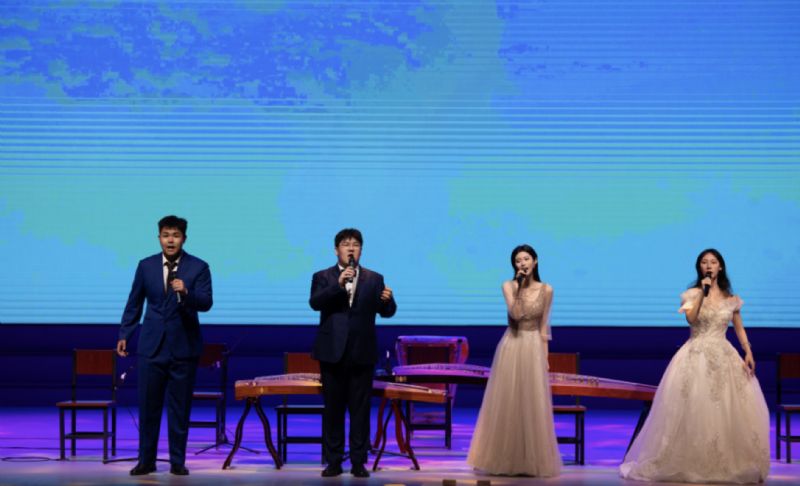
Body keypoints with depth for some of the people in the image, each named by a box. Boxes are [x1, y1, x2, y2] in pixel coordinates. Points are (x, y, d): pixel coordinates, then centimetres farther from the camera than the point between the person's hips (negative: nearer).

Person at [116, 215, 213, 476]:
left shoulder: (198, 267, -4)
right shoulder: (146, 266, 4)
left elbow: (206, 303, -14)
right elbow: (134, 303, 12)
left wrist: (185, 292, -32)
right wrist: (124, 334, 10)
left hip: (184, 346, -2)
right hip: (152, 344, 2)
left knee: (180, 407, 4)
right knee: (148, 405, 4)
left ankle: (177, 461, 12)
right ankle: (146, 460, 13)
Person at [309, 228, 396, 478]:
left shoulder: (374, 279, 8)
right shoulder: (323, 277, 5)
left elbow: (386, 312, 0)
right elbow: (315, 303, -13)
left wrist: (387, 300, -24)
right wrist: (338, 284, -27)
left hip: (362, 353, 0)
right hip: (332, 352, 0)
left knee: (360, 409, 1)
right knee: (333, 408, 4)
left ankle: (358, 462, 6)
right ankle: (333, 461, 10)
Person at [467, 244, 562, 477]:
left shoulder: (546, 290, 3)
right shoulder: (509, 286, -1)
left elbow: (543, 327, 6)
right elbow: (516, 314, -16)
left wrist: (544, 357, 2)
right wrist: (520, 286, -17)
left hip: (533, 349, 1)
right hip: (511, 347, -1)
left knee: (533, 406, 2)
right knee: (507, 403, 2)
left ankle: (532, 461, 10)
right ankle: (505, 460, 11)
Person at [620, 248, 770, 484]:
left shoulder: (730, 297, 9)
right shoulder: (692, 294, 1)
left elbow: (739, 328, 13)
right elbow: (691, 319, -16)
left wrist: (748, 353, 1)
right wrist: (703, 293, -18)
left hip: (724, 357, 3)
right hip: (696, 357, -3)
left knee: (732, 412, -1)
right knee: (694, 411, -4)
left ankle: (731, 465, 9)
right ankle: (689, 464, 5)